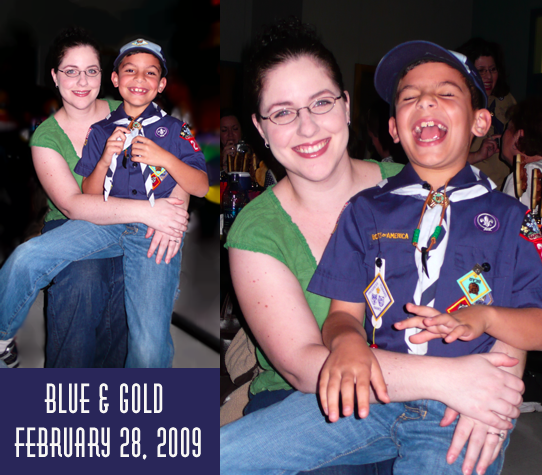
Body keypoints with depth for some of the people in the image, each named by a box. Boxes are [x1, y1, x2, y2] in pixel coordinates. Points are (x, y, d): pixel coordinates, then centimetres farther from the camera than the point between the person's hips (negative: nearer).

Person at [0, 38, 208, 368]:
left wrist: (165, 159, -10)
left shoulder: (175, 130, 10)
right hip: (107, 223, 3)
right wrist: (105, 161, -5)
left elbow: (201, 187, 5)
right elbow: (89, 197, 14)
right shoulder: (100, 131, 15)